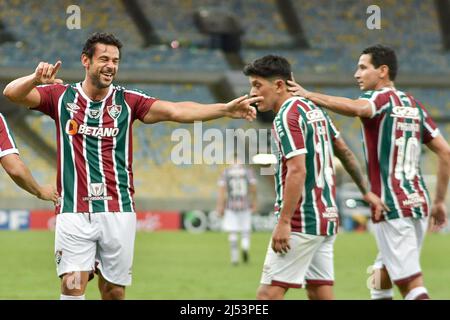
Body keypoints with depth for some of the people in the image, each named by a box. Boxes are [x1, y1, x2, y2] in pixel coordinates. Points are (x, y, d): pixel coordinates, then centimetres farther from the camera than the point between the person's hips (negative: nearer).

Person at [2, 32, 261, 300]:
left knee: (115, 291, 4)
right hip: (74, 213, -2)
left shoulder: (127, 101, 5)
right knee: (72, 286, -14)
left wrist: (225, 109, -20)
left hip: (118, 212, 2)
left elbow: (176, 111, -6)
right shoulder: (62, 96, 4)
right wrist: (36, 78, -30)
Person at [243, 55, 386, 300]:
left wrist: (283, 222, -23)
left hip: (302, 223, -9)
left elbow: (297, 171, -21)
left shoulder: (287, 117, -13)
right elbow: (345, 152, 21)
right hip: (327, 217, 9)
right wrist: (366, 191, 28)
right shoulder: (313, 109, 14)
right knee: (320, 293, 9)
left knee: (268, 294, -10)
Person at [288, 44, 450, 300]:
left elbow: (356, 108, -32)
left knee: (412, 287, -9)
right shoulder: (414, 105, 16)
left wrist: (308, 95, -28)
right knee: (382, 277, 17)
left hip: (392, 209, -8)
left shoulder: (381, 97, -7)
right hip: (418, 203, 8)